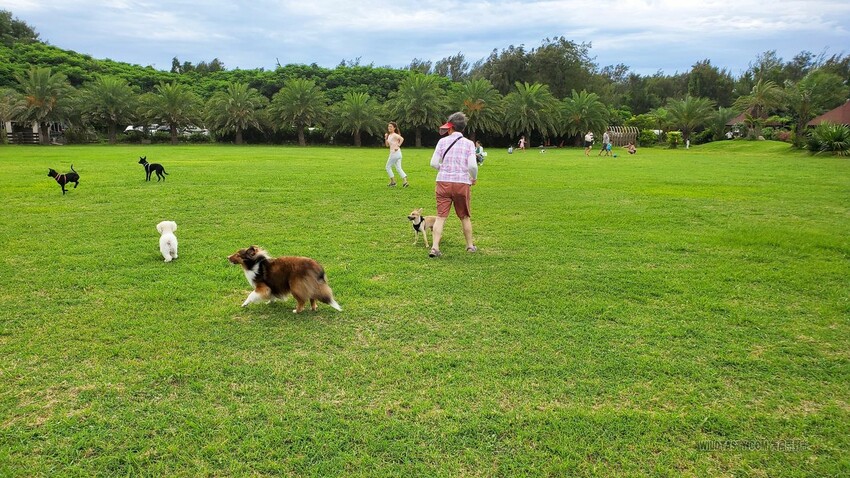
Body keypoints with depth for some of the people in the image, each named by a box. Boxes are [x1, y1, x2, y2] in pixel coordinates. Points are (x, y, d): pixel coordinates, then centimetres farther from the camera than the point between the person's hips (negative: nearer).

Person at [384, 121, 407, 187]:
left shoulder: (394, 135, -12)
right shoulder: (389, 135, 15)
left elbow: (402, 139, -29)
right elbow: (387, 145, 19)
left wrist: (398, 146, -23)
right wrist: (386, 138, 6)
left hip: (395, 153, -9)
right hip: (393, 153, 9)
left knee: (388, 167, 3)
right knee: (399, 168, 6)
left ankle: (393, 182, 8)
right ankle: (405, 182, 0)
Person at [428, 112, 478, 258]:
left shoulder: (442, 141, 2)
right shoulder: (469, 143, 0)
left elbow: (434, 163, -3)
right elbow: (472, 165, -11)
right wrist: (474, 178, 8)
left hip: (443, 182, 0)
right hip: (462, 182, 0)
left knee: (441, 216, 0)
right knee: (465, 217, 16)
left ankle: (435, 247, -10)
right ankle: (470, 245, 28)